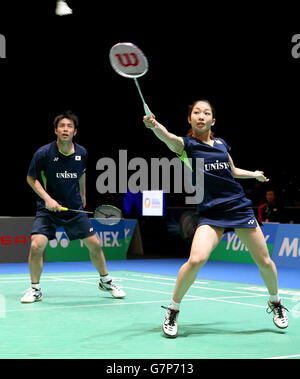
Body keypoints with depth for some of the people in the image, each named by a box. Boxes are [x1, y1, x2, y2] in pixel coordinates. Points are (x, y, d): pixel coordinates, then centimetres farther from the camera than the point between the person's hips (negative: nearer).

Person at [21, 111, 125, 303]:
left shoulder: (82, 153, -4)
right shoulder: (43, 153, -15)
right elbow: (31, 178, -4)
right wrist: (47, 198, -16)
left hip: (75, 208, 3)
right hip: (48, 208, -3)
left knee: (95, 244, 4)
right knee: (36, 245, -20)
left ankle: (105, 281, 29)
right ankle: (35, 289, 1)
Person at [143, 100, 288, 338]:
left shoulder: (221, 144, 9)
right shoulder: (186, 144, -2)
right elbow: (168, 138, -27)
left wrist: (255, 174, 40)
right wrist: (154, 125, -48)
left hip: (240, 208, 4)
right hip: (211, 214, -4)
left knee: (264, 261, 7)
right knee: (196, 260, -25)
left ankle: (275, 303, 36)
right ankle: (173, 311, -5)